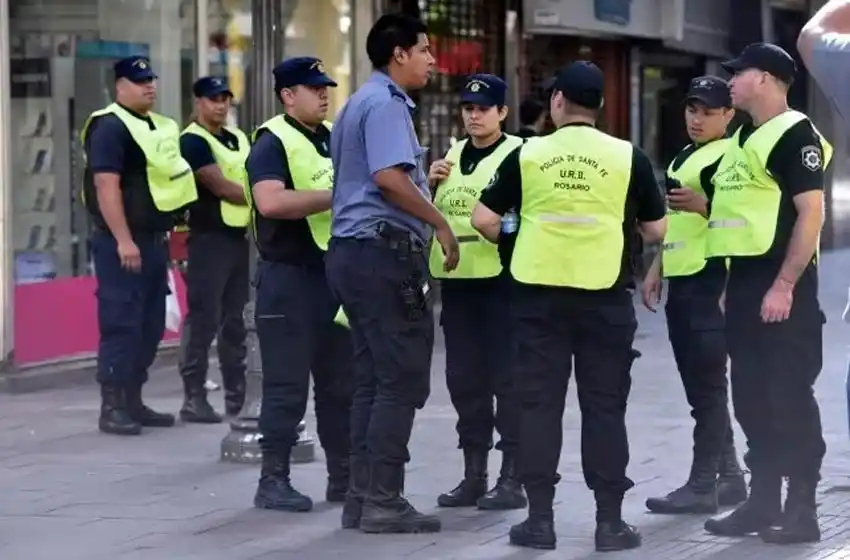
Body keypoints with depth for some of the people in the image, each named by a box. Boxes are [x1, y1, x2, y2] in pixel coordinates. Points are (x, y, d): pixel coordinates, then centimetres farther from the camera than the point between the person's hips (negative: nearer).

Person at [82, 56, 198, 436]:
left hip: (154, 240, 9)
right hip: (124, 242, -9)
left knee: (150, 326, 11)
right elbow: (106, 185, -20)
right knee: (121, 324, -9)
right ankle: (112, 407, -6)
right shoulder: (110, 126, -12)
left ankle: (133, 401, 19)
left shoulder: (161, 127, 17)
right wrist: (123, 240, -25)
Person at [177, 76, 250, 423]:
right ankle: (194, 398, -6)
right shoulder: (193, 141, -9)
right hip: (209, 238, -8)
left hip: (239, 236, 8)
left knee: (235, 319, 11)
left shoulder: (238, 138, 16)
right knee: (204, 319, -9)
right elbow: (221, 187, -15)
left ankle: (237, 394, 16)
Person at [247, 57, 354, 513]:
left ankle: (342, 476, 20)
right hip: (290, 275, -8)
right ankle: (273, 480, 3)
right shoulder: (273, 142, -9)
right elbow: (271, 202, -26)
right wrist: (335, 196, -22)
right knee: (287, 384, -4)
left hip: (336, 271, 8)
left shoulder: (336, 137, 14)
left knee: (341, 380, 12)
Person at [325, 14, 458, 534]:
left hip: (356, 251, 10)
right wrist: (442, 224, -15)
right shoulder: (385, 103, -12)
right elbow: (389, 177, -24)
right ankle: (383, 500, -9)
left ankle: (363, 495, 12)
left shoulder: (361, 102, 20)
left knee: (374, 379, 11)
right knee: (402, 380, -8)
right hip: (385, 252, -10)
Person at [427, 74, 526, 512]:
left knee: (506, 375, -4)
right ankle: (474, 474, 17)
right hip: (455, 278, 7)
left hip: (501, 278, -7)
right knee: (463, 377, 9)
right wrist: (430, 184, 5)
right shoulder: (453, 155, 16)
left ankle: (512, 478, 1)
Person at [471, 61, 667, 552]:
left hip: (539, 294, 0)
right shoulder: (628, 157, -2)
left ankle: (540, 517, 6)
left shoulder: (527, 155, -1)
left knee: (540, 403, 6)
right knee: (604, 406, 5)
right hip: (605, 296, 0)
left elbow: (484, 220, 0)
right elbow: (656, 231, 4)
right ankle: (610, 519, 5)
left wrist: (512, 242, 19)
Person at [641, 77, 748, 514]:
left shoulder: (728, 158, -8)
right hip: (681, 284, 10)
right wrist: (656, 269, 21)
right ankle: (729, 476, 19)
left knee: (707, 385, -7)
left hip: (710, 283, -10)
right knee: (700, 386, 12)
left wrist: (702, 205, -31)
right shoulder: (681, 158, 21)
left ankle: (702, 485, -6)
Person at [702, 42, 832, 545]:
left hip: (780, 286, -9)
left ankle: (802, 511, -1)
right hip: (745, 282, 9)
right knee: (752, 399, 11)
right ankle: (763, 503, 18)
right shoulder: (744, 137, 18)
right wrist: (731, 286, 18)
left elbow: (811, 213, -18)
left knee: (790, 398, -6)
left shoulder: (795, 134, -11)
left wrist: (784, 285, -23)